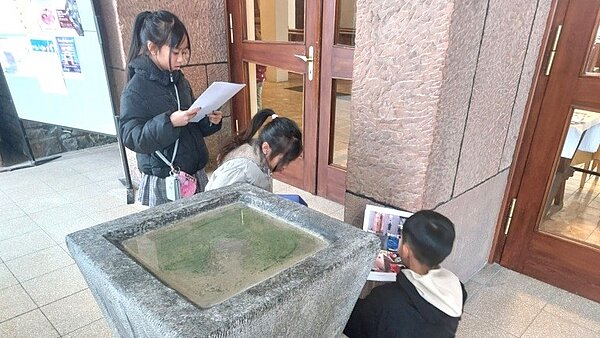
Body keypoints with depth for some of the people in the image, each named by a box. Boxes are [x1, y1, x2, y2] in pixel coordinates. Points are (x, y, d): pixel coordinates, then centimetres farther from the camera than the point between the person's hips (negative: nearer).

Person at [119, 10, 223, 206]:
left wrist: (209, 121, -4)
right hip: (163, 181, -6)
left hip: (195, 173, 6)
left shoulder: (179, 80, 7)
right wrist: (169, 122, -31)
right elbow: (131, 137, -19)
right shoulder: (135, 90, -13)